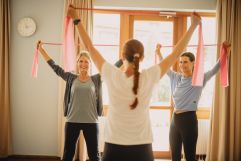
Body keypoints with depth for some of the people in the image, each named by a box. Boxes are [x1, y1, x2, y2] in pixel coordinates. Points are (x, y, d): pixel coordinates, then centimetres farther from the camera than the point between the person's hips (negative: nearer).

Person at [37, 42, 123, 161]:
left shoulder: (96, 79, 1)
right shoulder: (71, 78, 4)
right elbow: (55, 67, 5)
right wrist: (41, 50, 6)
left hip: (91, 122, -1)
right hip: (72, 121, 1)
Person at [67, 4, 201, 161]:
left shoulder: (112, 76, -11)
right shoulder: (149, 78, -10)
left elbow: (90, 48, 0)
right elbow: (177, 53, -1)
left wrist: (77, 20, 11)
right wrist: (193, 26, 8)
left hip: (114, 147, 0)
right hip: (141, 148, 0)